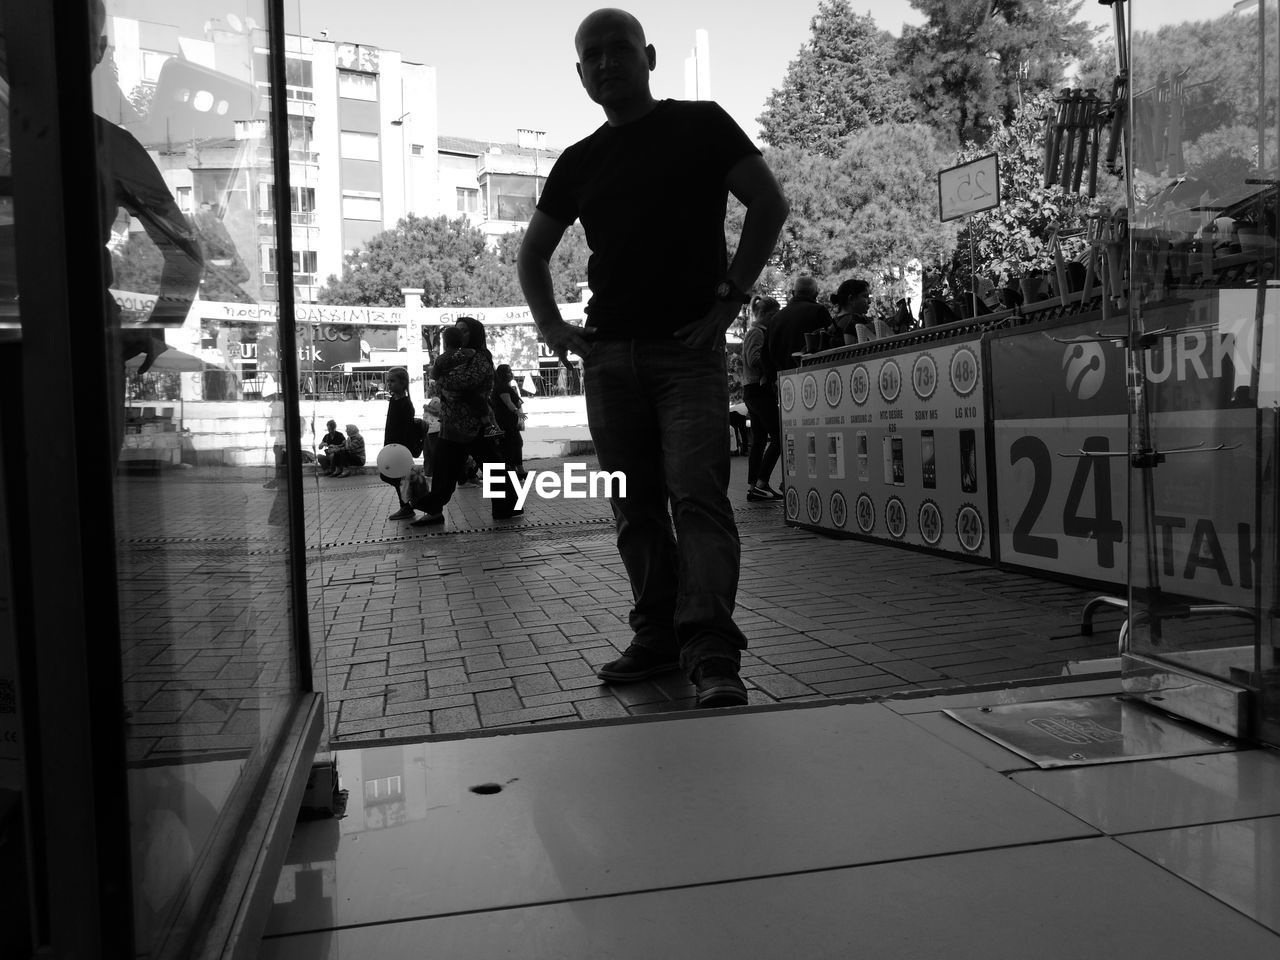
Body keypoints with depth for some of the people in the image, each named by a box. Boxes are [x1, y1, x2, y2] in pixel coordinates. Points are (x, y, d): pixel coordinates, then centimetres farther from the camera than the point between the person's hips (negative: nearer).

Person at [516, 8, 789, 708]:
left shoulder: (701, 125, 6)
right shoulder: (578, 163, 15)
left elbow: (769, 204, 2)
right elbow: (531, 254, 24)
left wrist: (730, 293, -7)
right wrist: (550, 324, 9)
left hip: (689, 347, -4)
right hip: (607, 354, 4)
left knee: (697, 495, -15)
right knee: (636, 508, 5)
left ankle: (712, 653, -16)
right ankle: (657, 636, 14)